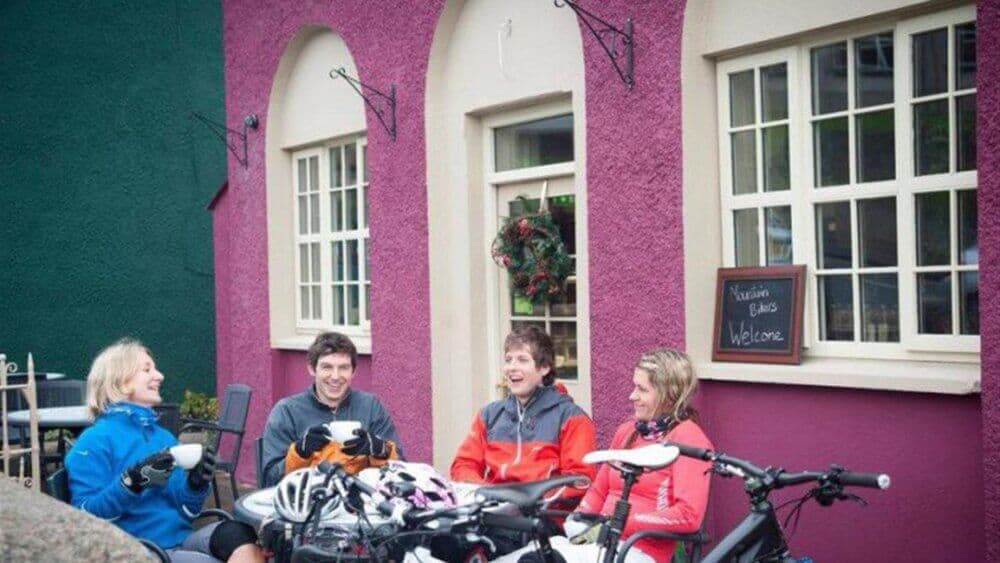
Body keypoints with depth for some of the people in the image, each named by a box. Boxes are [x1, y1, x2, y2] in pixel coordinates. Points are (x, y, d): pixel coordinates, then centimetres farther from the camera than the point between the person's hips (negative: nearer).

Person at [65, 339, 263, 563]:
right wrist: (131, 483, -21)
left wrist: (196, 484, -3)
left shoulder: (164, 437, 18)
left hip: (181, 540, 6)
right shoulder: (95, 441, 0)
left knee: (238, 533, -27)